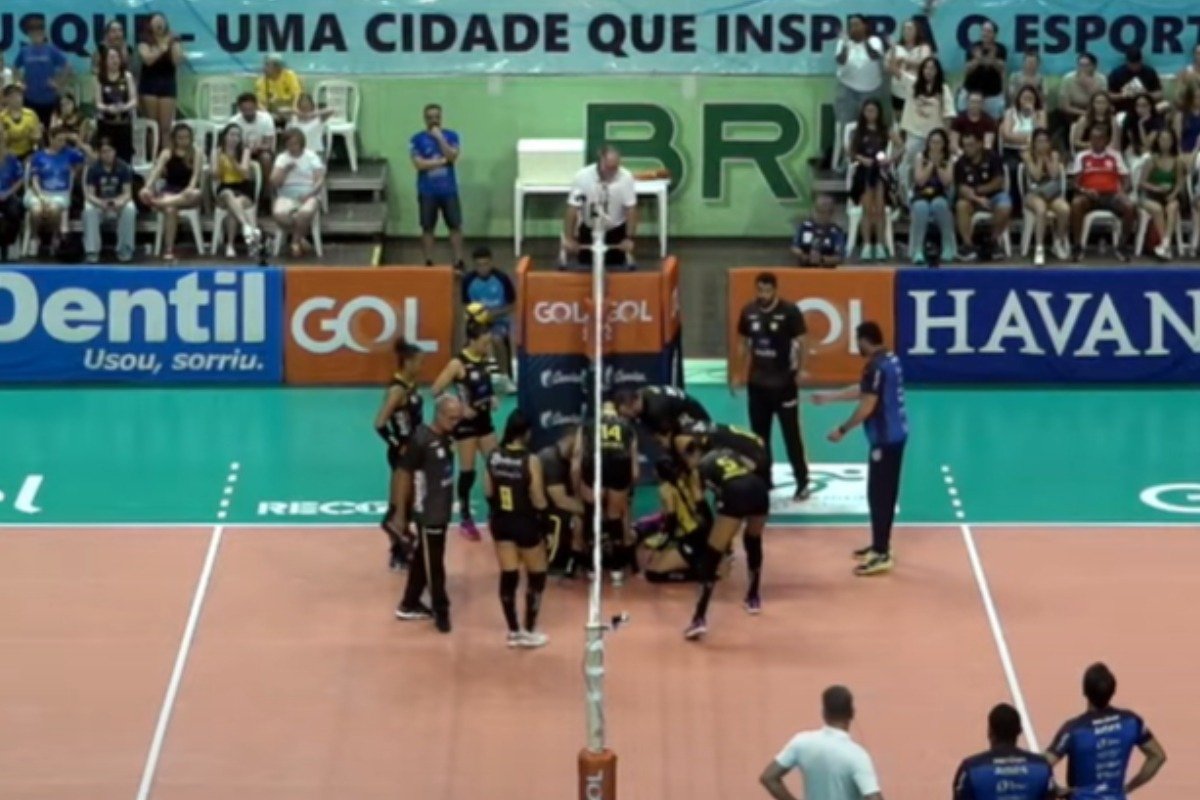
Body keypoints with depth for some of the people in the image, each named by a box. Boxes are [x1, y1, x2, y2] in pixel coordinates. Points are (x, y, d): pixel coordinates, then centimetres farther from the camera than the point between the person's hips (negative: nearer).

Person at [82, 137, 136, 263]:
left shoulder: (124, 168, -10)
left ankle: (124, 250, -20)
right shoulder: (93, 168, -10)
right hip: (99, 203, 0)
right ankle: (91, 250, -26)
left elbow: (128, 193, -13)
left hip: (118, 203, 0)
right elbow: (89, 194, -14)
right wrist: (100, 203, -36)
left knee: (130, 208, -32)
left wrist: (120, 201, -37)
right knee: (88, 209, -33)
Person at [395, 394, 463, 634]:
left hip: (442, 510, 8)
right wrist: (400, 512, -13)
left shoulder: (445, 437, 3)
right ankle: (440, 610, 13)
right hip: (427, 512, -8)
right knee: (433, 563, 2)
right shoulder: (421, 440, -21)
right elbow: (405, 475, -16)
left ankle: (409, 605, 29)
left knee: (424, 559, 17)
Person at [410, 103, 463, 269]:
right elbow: (419, 164, -12)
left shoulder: (451, 136, 1)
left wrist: (440, 138, -17)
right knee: (427, 229, 4)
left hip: (449, 190, 1)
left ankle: (458, 262, 7)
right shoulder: (417, 139, -2)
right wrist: (442, 161, -11)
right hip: (427, 191, -1)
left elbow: (453, 157, -13)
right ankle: (429, 263, 11)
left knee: (455, 226, 1)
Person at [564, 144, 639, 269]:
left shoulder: (626, 177, -22)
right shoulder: (582, 177, -24)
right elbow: (573, 209, -20)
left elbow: (631, 210, -18)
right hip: (588, 230, 0)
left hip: (616, 230, 0)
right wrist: (569, 238, -20)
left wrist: (630, 238, -19)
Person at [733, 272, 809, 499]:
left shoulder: (789, 311, -12)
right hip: (757, 383, 4)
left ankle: (802, 482, 8)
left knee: (791, 434, 0)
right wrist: (742, 373, 9)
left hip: (784, 382, -4)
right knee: (759, 435, 11)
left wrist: (801, 369, -16)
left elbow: (802, 340, -7)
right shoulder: (749, 312, 1)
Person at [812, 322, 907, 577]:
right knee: (884, 493, 18)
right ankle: (880, 545, 28)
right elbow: (863, 391, 23)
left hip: (885, 438, -10)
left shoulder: (876, 367, -20)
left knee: (879, 494, -6)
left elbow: (867, 407, -21)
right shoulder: (889, 359, 11)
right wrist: (829, 397, 30)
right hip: (895, 434, 10)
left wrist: (842, 430, -11)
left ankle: (881, 556, -5)